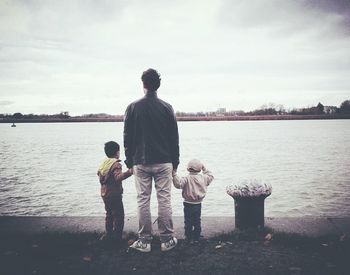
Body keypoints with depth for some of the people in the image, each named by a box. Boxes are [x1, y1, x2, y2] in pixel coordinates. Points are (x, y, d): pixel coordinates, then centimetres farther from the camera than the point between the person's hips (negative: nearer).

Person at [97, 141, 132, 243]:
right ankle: (117, 237, 0)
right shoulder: (116, 164, -18)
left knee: (109, 214, 19)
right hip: (114, 194, -9)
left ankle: (108, 234, 27)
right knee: (118, 215, -2)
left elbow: (99, 174, 21)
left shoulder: (103, 163, 9)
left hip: (104, 194, 9)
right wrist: (129, 172, -42)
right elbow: (118, 177, -31)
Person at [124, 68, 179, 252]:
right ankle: (167, 240, 13)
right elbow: (174, 138, 3)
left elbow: (127, 138, 3)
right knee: (164, 199, 5)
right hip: (164, 162, 0)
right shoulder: (167, 108, 0)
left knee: (143, 200, 6)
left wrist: (129, 162, 11)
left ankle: (144, 241, 13)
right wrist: (175, 162, 11)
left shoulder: (133, 108, 0)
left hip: (140, 162, 0)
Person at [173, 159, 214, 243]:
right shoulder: (203, 178, 0)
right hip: (198, 204, 5)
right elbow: (210, 176, 20)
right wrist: (205, 169, 23)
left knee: (188, 222, 6)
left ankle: (189, 238, 11)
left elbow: (179, 184, -31)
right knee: (197, 222, 15)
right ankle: (196, 238, 22)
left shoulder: (187, 179, -16)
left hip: (188, 204, -5)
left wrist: (174, 175, -29)